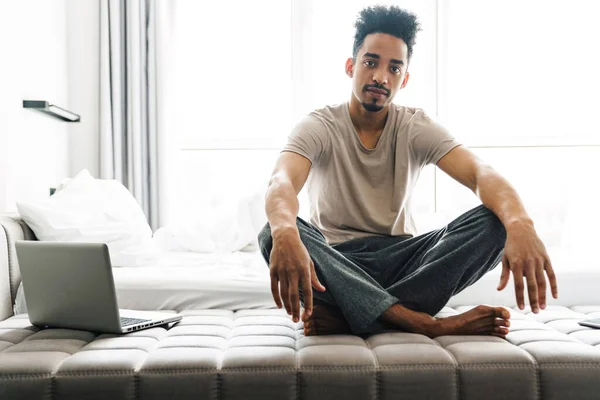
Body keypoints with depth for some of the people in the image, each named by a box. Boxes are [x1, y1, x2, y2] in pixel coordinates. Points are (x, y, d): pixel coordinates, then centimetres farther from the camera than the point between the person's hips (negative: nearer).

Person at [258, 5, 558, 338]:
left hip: (400, 257, 2)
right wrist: (285, 233, -53)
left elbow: (481, 173, -19)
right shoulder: (319, 126, -7)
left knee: (492, 223, -23)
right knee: (272, 235, -34)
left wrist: (520, 224, -42)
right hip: (337, 261, -2)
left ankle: (345, 314, -29)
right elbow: (281, 181, -28)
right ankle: (425, 324, -34)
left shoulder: (417, 127, -2)